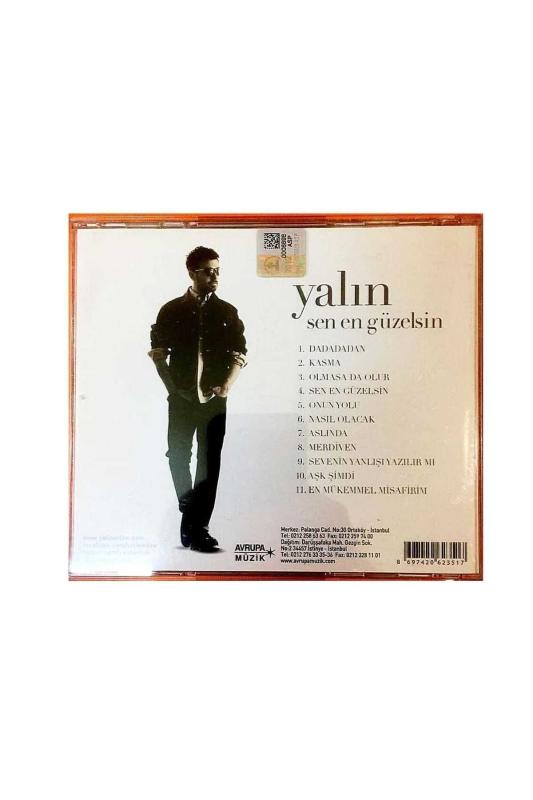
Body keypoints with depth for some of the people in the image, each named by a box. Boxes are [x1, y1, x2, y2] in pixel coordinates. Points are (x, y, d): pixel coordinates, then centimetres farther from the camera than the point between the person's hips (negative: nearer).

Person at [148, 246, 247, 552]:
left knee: (210, 464, 1)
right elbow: (158, 353, 5)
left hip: (214, 399, 1)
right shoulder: (172, 310, 4)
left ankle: (197, 526, 10)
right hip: (182, 398, 0)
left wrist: (226, 386, -7)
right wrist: (172, 386, -4)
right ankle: (192, 516, 22)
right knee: (178, 457, 3)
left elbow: (240, 354, 6)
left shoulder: (227, 312, 6)